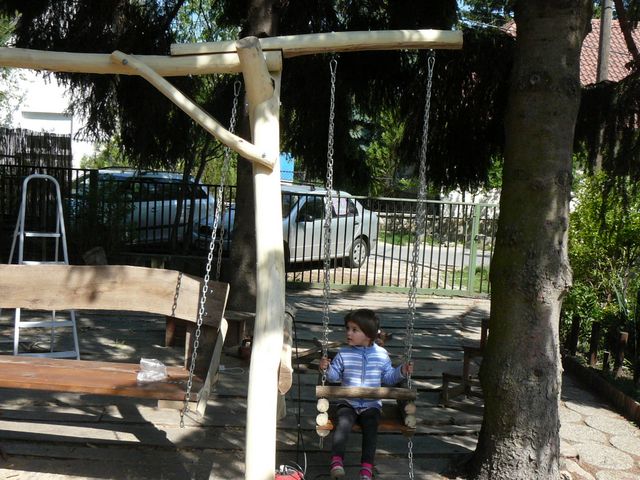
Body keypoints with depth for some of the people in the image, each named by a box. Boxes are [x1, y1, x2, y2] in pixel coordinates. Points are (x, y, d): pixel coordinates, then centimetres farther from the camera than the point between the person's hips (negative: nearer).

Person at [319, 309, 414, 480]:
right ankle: (336, 460, -28)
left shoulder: (381, 355, 4)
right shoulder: (343, 354, 3)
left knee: (370, 428, -25)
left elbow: (388, 377, 11)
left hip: (371, 404, 0)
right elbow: (335, 375, 5)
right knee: (343, 423, -28)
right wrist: (326, 368, -15)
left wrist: (401, 371, -5)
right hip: (348, 403, 0)